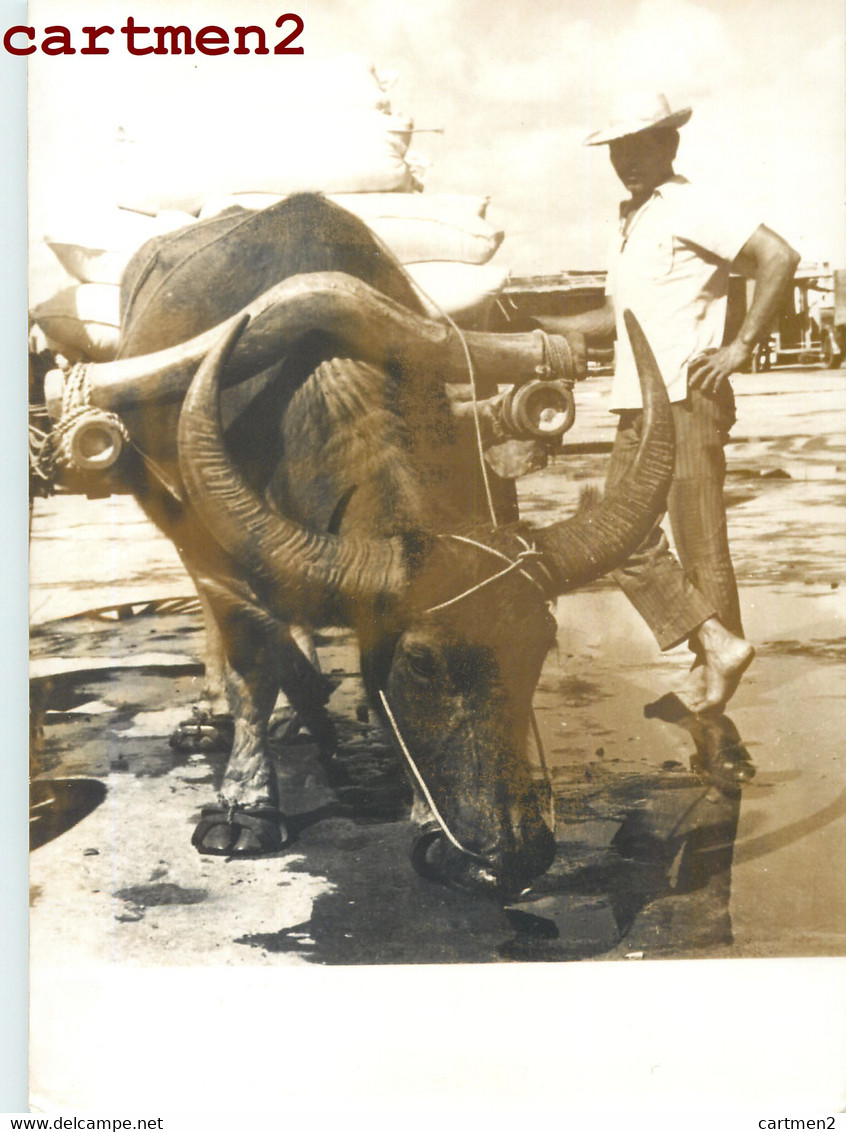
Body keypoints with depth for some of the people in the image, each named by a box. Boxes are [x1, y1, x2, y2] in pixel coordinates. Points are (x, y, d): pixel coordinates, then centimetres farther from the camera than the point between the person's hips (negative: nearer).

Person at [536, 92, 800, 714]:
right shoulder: (629, 220, 20)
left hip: (687, 400, -9)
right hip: (636, 405, 9)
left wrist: (742, 345, -16)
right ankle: (718, 645, 12)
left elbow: (780, 257, -15)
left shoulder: (693, 208, -6)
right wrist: (533, 324, 16)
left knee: (700, 540, -3)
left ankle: (716, 664, 10)